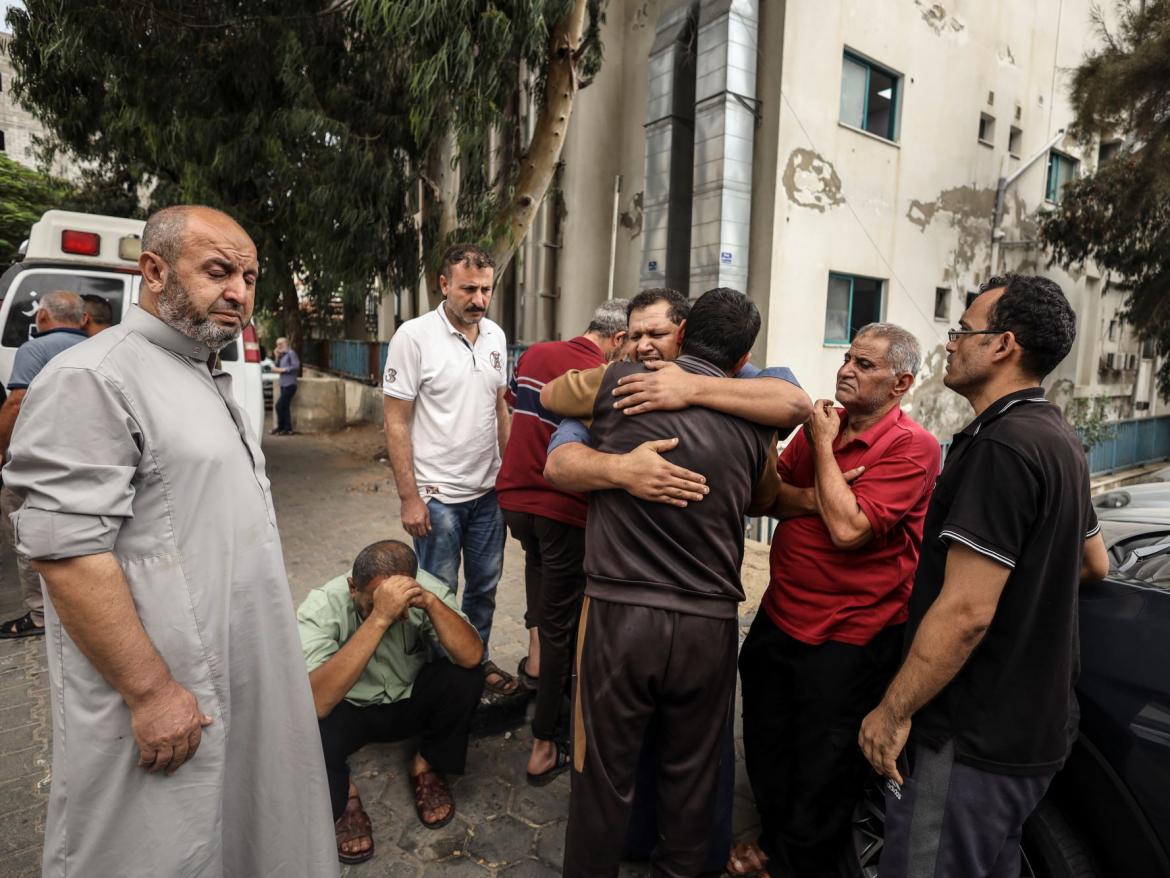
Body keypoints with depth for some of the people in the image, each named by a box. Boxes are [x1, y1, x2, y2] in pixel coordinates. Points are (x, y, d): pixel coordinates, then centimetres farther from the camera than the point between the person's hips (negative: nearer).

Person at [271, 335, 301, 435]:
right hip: (283, 385, 9)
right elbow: (277, 367, 17)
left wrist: (282, 370, -16)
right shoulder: (282, 355, 18)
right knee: (285, 407, 9)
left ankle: (280, 427, 0)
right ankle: (288, 429, 13)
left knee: (279, 406, -11)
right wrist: (277, 357, 6)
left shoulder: (291, 353, -8)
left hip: (289, 385, -9)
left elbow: (296, 366, -18)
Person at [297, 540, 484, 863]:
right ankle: (343, 797, 0)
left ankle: (427, 766, 2)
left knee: (466, 679, -27)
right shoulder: (322, 607, -29)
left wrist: (430, 602, -46)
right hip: (348, 709, -2)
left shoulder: (426, 587, -23)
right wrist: (379, 618, -50)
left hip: (410, 700, 2)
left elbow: (471, 656, -32)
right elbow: (316, 703, -42)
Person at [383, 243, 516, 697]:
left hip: (489, 490, 5)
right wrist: (409, 497, -14)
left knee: (484, 586, 18)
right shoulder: (414, 336, -12)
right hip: (437, 494, -5)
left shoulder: (496, 336, 4)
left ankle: (479, 661, 37)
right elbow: (396, 422, -12)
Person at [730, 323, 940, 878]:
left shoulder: (911, 447, -17)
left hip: (847, 637, -7)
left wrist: (823, 445, -17)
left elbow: (848, 528, -27)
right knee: (767, 748, 24)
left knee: (822, 770, 15)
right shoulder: (821, 424, 4)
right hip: (778, 618, 7)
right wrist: (811, 497, -19)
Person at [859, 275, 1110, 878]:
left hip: (973, 739, -10)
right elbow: (1094, 563, 22)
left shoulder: (1001, 447, -24)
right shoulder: (1057, 437, 9)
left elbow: (965, 612, -27)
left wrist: (893, 711, -18)